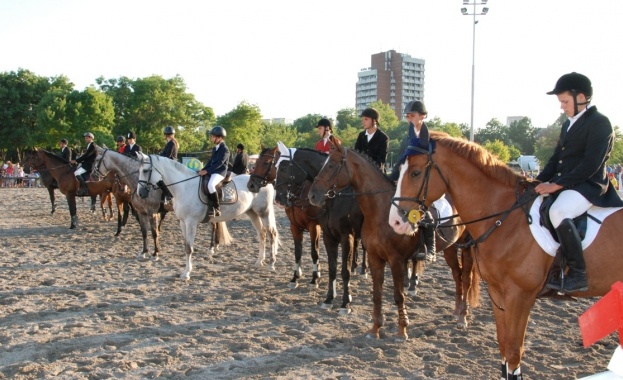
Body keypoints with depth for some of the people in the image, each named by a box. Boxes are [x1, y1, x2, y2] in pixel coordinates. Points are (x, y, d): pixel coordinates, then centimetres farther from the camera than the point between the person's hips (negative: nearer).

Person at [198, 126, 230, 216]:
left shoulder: (224, 149, -12)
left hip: (220, 172, -10)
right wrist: (203, 170, 4)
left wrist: (206, 171, -23)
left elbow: (219, 163, -19)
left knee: (210, 185, -34)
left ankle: (216, 208, -25)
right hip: (212, 171, 10)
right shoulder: (215, 148, 17)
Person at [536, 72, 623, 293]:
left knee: (558, 211, -35)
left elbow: (591, 164, -19)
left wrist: (557, 184, -23)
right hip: (564, 184, 10)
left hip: (587, 186, -10)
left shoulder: (599, 123, -10)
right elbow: (556, 158, 19)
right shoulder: (569, 124, 18)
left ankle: (578, 274, -29)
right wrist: (539, 181, 4)